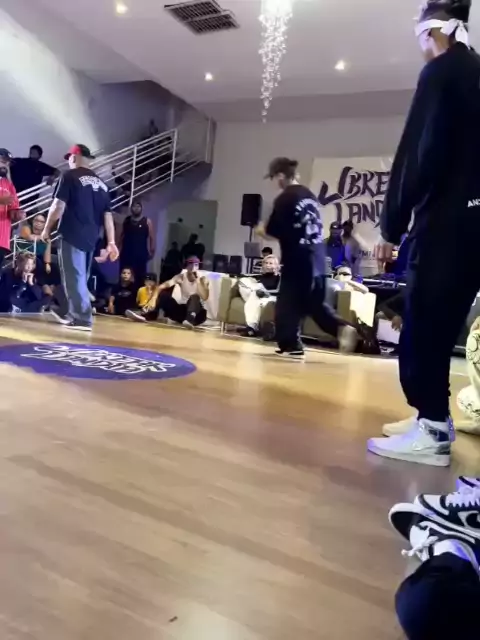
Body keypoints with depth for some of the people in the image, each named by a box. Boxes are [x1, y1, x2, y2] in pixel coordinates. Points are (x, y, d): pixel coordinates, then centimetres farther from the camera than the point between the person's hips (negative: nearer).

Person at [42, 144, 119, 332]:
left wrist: (47, 229, 2)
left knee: (73, 277, -3)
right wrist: (111, 242, 9)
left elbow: (59, 206, -9)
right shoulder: (101, 184, 15)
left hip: (72, 235, -7)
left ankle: (82, 318, -6)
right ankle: (71, 312, 29)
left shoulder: (70, 176, -3)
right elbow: (107, 215, 11)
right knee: (80, 277, 16)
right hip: (91, 238, 7)